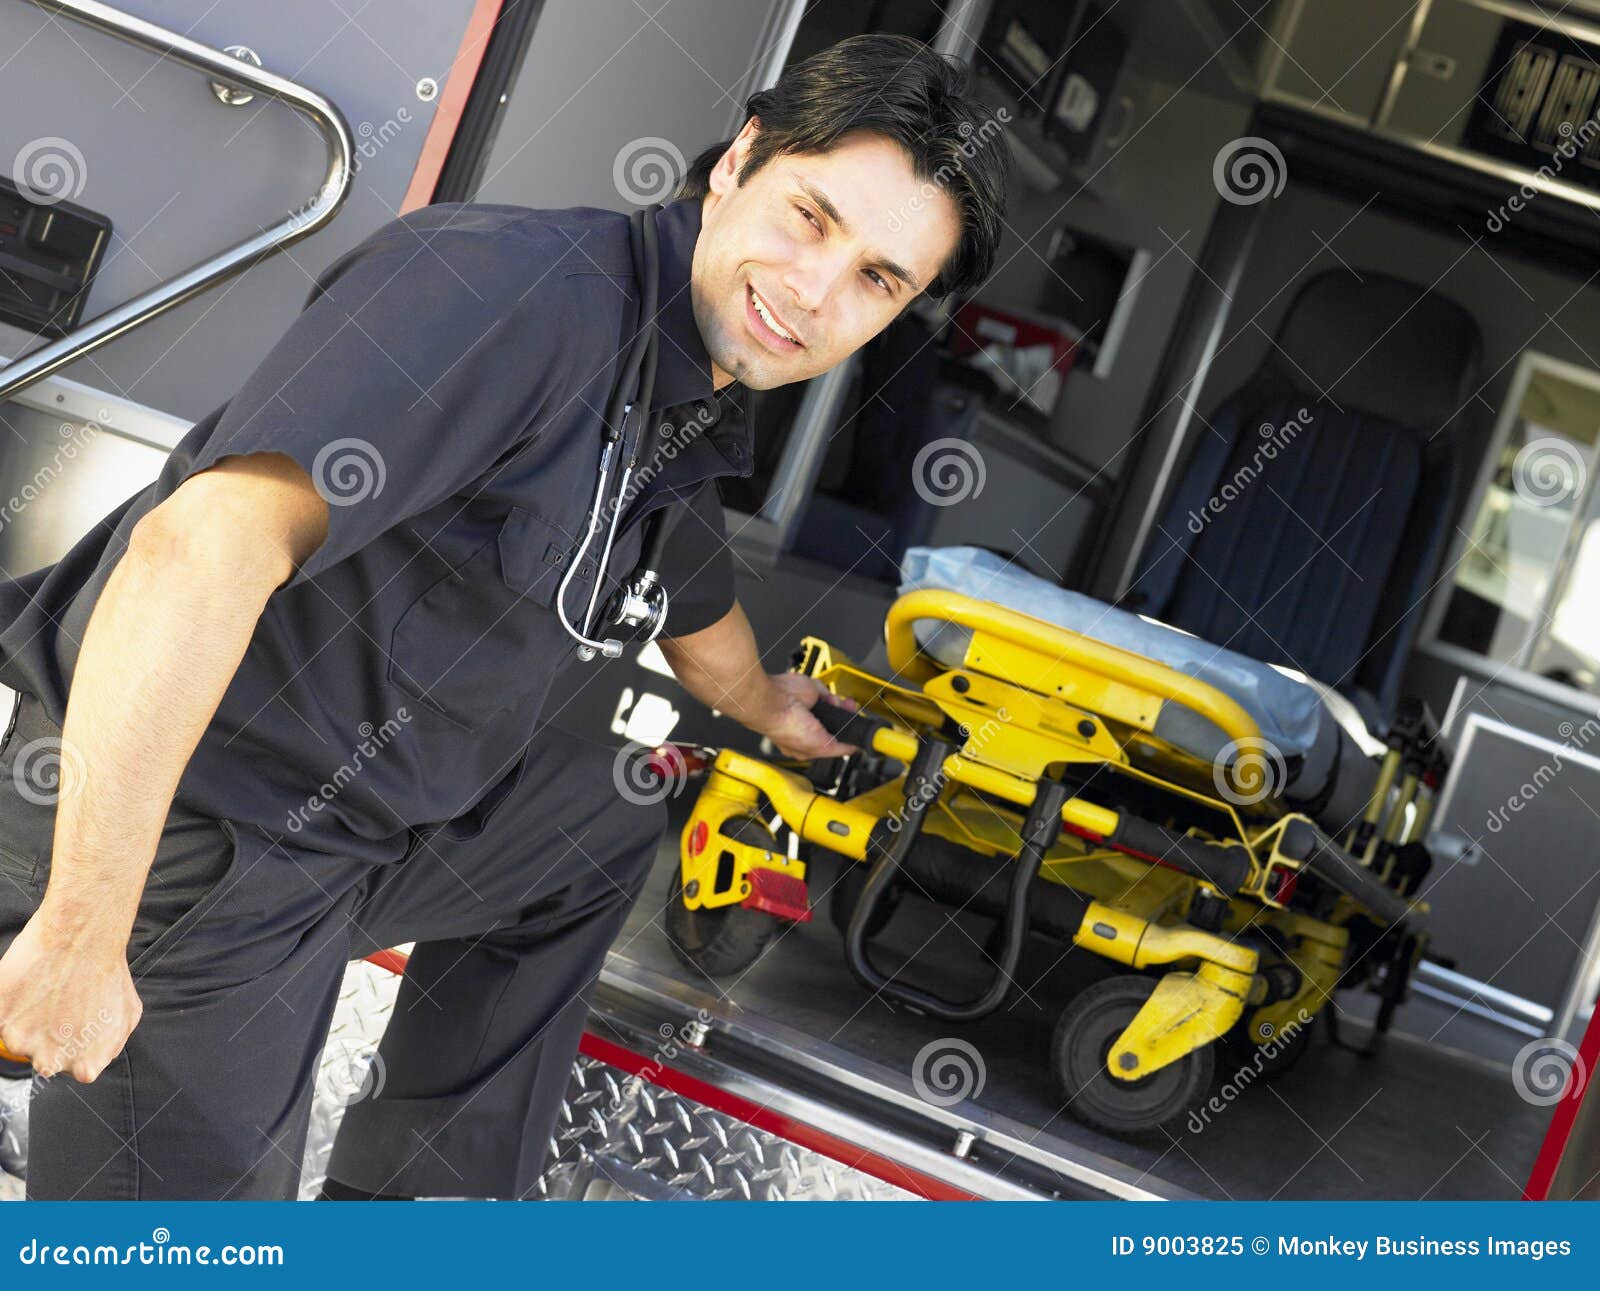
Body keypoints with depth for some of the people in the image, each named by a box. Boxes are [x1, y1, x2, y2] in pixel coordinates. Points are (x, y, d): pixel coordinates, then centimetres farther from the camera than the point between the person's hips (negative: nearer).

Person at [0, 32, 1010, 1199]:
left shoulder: (696, 424, 5)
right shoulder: (523, 285, -27)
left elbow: (696, 617, 30)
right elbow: (203, 550, -37)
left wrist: (770, 711, 51)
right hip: (172, 818, -9)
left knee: (606, 832, 26)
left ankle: (410, 1196, 30)